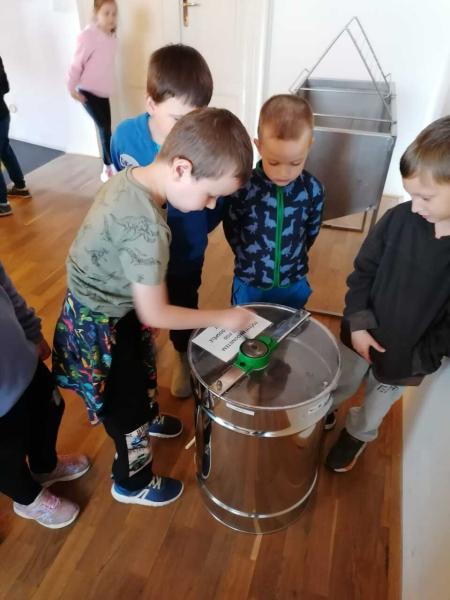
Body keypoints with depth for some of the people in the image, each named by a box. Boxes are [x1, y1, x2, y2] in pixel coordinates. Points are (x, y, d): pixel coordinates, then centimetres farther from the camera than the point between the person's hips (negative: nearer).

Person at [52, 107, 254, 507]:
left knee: (141, 370, 32)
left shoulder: (131, 176, -8)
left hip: (102, 307, 9)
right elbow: (155, 315, -28)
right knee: (126, 405, 14)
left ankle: (148, 419, 63)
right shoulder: (147, 227, -37)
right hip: (104, 328, -9)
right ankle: (132, 483, 41)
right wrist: (222, 318, -17)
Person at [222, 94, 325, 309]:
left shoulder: (313, 189, -15)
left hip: (294, 284, 2)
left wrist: (292, 258, 8)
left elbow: (312, 231, 2)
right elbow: (231, 229, -4)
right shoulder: (243, 187, -21)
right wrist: (250, 259, 4)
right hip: (249, 284, -1)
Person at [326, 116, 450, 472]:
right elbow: (363, 271, -6)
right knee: (342, 383, 25)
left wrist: (419, 360, -13)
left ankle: (358, 435, 53)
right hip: (362, 334, 2)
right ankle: (322, 414, 55)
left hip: (405, 354, -1)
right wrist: (358, 323, -13)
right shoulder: (399, 219, -17)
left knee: (380, 399, 25)